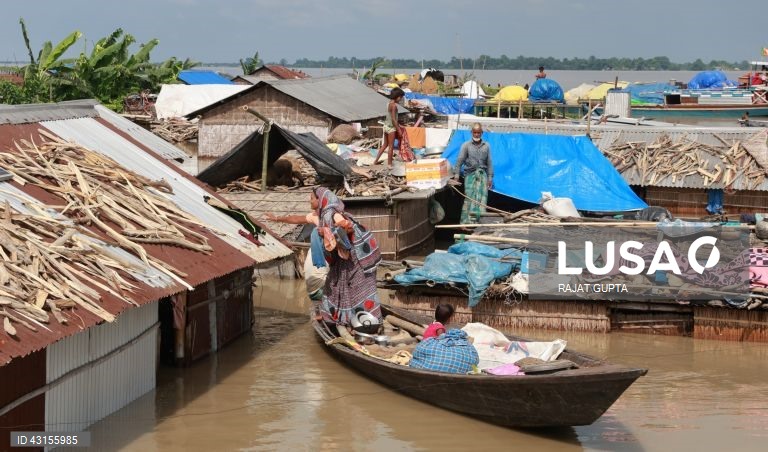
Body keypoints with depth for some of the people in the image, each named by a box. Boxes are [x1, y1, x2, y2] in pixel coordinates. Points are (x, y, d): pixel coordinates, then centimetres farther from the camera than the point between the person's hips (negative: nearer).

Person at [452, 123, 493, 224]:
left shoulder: (486, 146, 11)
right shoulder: (466, 145, 5)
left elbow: (489, 163, 12)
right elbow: (459, 160, -1)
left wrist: (490, 177, 7)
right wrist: (456, 174, -10)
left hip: (482, 174, 2)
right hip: (470, 174, -2)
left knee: (481, 198, -8)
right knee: (470, 197, -10)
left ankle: (478, 219, -10)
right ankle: (467, 222, -11)